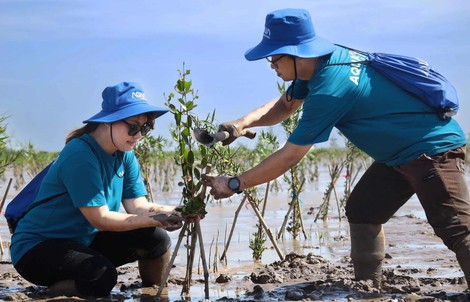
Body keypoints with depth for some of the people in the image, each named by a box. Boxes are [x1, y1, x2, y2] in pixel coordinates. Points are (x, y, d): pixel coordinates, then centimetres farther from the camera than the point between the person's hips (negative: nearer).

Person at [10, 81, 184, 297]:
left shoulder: (125, 155, 2)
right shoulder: (80, 156, -24)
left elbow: (137, 205, -5)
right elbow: (100, 219, -25)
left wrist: (172, 212, -24)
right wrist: (154, 219, -30)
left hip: (85, 243, 8)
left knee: (156, 239, -8)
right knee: (102, 275, -35)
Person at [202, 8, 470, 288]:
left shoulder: (330, 88, -28)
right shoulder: (318, 62, -1)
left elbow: (288, 157, -21)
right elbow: (284, 106, 13)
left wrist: (233, 184, -12)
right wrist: (243, 124, -5)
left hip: (434, 149, -10)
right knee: (361, 211, 12)